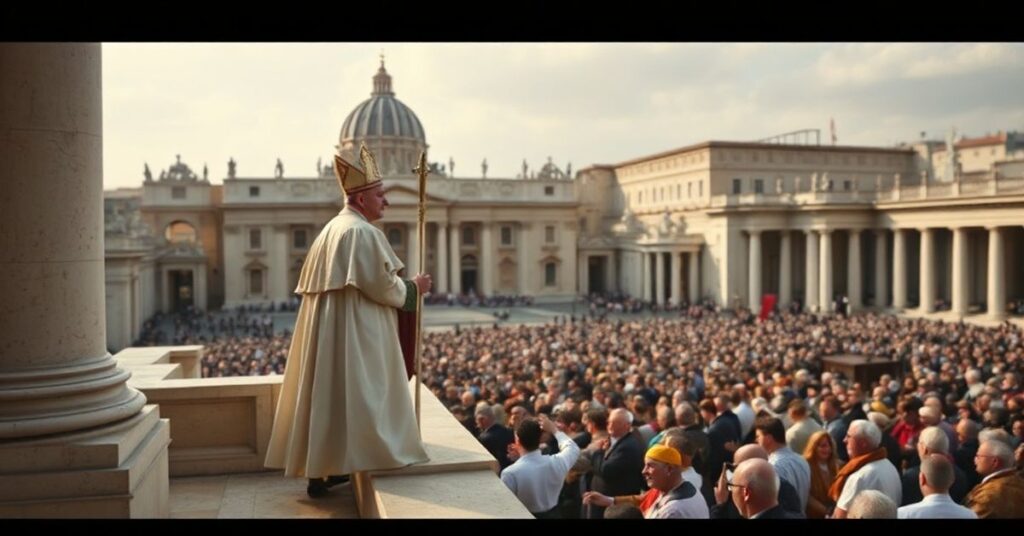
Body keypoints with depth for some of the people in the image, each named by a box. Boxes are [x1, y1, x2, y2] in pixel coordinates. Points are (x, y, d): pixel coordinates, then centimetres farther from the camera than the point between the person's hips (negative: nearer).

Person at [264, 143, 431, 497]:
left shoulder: (332, 229, 16)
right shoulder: (362, 231, -14)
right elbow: (382, 286, -17)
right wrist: (413, 288, -1)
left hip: (328, 330, 10)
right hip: (354, 333, -10)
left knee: (328, 394, 11)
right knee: (352, 397, -4)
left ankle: (318, 469, 16)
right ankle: (336, 467, -1)